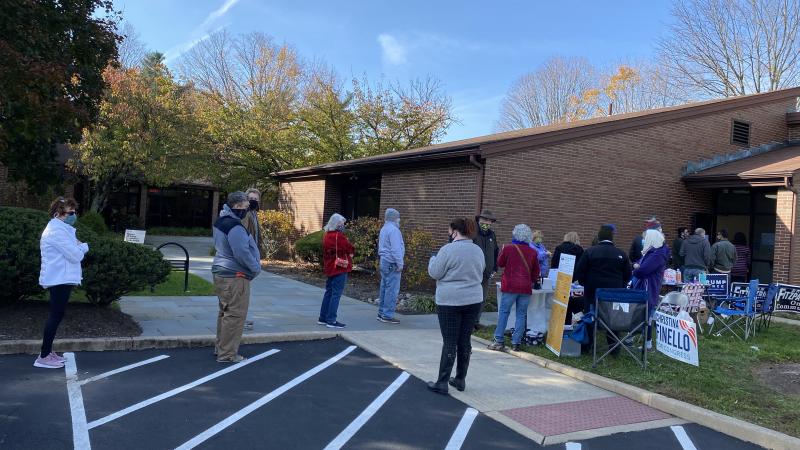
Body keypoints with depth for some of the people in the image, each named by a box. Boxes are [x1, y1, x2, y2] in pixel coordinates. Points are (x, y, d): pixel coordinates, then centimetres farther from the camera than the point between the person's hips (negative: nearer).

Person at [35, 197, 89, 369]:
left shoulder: (61, 229, 16)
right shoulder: (57, 231, -18)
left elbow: (69, 251, 20)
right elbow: (76, 255, -21)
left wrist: (77, 246, 0)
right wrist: (84, 246, -1)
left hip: (61, 279, 11)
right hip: (59, 279, -11)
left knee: (56, 315, 15)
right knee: (56, 316, -7)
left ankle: (47, 351, 23)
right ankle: (43, 357, -2)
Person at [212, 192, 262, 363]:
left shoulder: (221, 221, 11)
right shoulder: (235, 226, -21)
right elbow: (242, 253, -25)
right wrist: (256, 268, -11)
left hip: (221, 273, 11)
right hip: (235, 277, -11)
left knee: (225, 312, 20)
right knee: (235, 315, -3)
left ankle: (221, 347, 30)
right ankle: (227, 354, 2)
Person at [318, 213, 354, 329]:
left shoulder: (326, 236, 12)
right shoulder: (339, 236, -17)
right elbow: (350, 249, -13)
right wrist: (350, 253, 7)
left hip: (330, 268, 9)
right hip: (340, 268, -9)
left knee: (329, 292, 16)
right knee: (336, 294, -5)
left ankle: (323, 318, 23)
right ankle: (331, 320, -3)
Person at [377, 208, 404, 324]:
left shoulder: (384, 229, 17)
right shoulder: (393, 230, -15)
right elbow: (396, 249, -21)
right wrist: (400, 264, -18)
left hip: (384, 262, 10)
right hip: (392, 264, -10)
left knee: (384, 288, 15)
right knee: (392, 290, -7)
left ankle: (381, 313, 22)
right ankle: (388, 315, -5)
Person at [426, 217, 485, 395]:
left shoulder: (448, 249, -14)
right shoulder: (478, 251, 6)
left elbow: (435, 273, -9)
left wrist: (433, 259, 9)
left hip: (450, 302, -5)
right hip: (473, 300, 5)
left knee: (449, 342, -2)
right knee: (465, 341, 12)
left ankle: (442, 383, 2)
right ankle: (460, 380, 22)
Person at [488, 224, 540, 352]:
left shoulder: (508, 248, -7)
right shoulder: (533, 252, 2)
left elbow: (500, 263, 8)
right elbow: (536, 272, 10)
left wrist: (502, 251, 22)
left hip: (510, 286, -2)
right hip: (526, 287, 2)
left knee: (503, 312, 4)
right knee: (521, 314, 7)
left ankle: (499, 341, 3)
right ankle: (516, 342, 7)